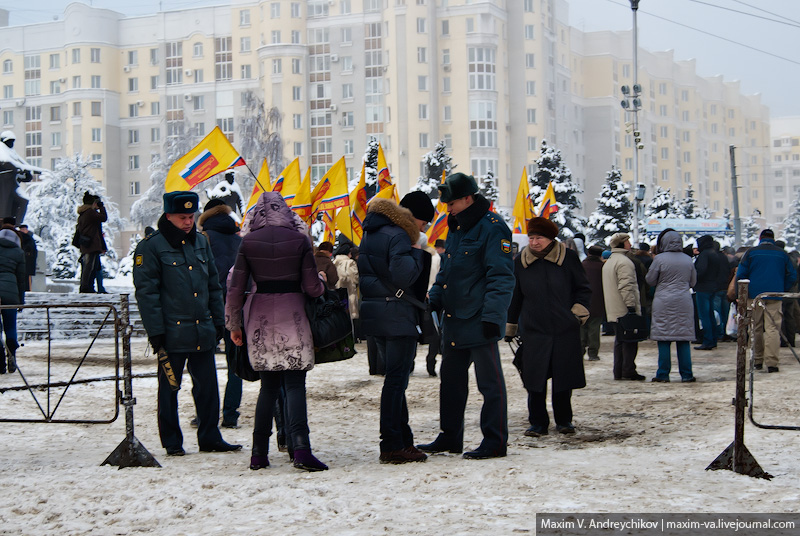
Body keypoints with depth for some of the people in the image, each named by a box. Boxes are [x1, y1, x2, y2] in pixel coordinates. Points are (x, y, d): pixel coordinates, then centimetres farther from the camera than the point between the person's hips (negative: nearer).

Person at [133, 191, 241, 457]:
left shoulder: (201, 242, 12)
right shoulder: (152, 246, -7)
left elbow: (213, 285, 18)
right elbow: (146, 291, -9)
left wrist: (218, 321, 12)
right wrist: (155, 331, -14)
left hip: (203, 331, 5)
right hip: (172, 332, -5)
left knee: (207, 385, 9)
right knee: (169, 388, 6)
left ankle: (209, 437, 19)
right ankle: (172, 442, 16)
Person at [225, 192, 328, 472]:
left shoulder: (248, 242, 2)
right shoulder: (299, 239, -2)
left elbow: (236, 287, 2)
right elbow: (312, 286, -3)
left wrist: (234, 324, 12)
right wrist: (323, 286, 20)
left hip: (259, 317, 2)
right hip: (291, 315, -2)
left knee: (268, 385, 12)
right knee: (294, 383, -3)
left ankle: (259, 453, 13)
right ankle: (300, 448, -18)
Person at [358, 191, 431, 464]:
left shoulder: (370, 234, 15)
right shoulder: (398, 236, -15)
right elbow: (403, 276, -25)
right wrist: (417, 253, -9)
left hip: (374, 314, 9)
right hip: (397, 316, -9)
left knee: (395, 377, 15)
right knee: (396, 379, -5)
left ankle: (403, 439, 20)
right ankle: (392, 446, -4)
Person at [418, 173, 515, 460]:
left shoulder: (492, 228, -11)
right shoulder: (455, 229, 16)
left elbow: (500, 277, -16)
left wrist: (492, 315, -22)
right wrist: (433, 301, 12)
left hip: (479, 321, -9)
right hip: (454, 320, 9)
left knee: (489, 381, -1)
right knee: (451, 379, 14)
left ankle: (495, 441, 5)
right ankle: (450, 437, 25)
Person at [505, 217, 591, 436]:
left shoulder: (568, 258, -2)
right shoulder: (521, 262, 3)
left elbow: (583, 289, 8)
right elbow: (514, 298, 13)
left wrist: (578, 312, -5)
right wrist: (510, 328, 15)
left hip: (566, 330, -1)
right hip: (533, 330, 1)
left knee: (564, 377, 5)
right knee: (534, 379, -3)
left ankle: (564, 420, 21)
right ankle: (537, 422, 8)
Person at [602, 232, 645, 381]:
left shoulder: (608, 262, 18)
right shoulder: (624, 262, -14)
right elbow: (626, 286, -21)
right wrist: (631, 306, -21)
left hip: (614, 311, 9)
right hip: (625, 310, -9)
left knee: (619, 340, 12)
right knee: (630, 341, -5)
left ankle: (618, 372, 11)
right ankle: (628, 371, -6)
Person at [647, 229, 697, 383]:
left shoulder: (660, 259, -8)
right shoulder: (688, 260, 4)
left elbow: (650, 280, 0)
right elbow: (693, 282, 14)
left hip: (664, 303, -3)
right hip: (684, 303, 3)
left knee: (664, 341, 1)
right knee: (683, 340, 7)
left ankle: (663, 374, 3)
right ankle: (686, 374, 8)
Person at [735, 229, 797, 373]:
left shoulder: (751, 252, 3)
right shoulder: (782, 254, 7)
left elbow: (741, 274, 0)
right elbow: (792, 275, 9)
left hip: (754, 295, 0)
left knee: (757, 329, 11)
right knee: (773, 328, -5)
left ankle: (758, 361, 17)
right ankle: (772, 363, -15)